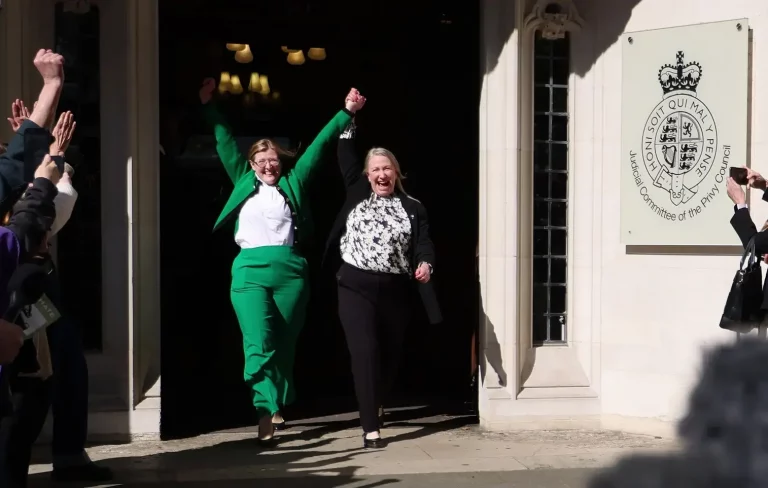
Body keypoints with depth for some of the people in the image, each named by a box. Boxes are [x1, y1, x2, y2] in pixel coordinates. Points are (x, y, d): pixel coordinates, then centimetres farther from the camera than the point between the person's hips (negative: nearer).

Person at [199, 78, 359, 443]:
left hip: (290, 270, 1)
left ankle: (279, 407, 18)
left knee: (284, 345, 6)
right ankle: (267, 411, -20)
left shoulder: (293, 182, 14)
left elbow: (319, 145, 14)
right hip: (250, 270, -1)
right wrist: (209, 106, 21)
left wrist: (346, 113, 15)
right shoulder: (244, 182, 16)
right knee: (259, 343, -14)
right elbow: (226, 144, 20)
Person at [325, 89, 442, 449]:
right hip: (356, 286, -1)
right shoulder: (357, 194, 7)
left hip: (395, 289, 1)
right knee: (365, 351, -13)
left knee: (390, 352, 13)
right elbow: (345, 157, 7)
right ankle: (371, 427, -15)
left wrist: (425, 264, -23)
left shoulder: (412, 208, 6)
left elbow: (423, 244, -1)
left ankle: (376, 403, 42)